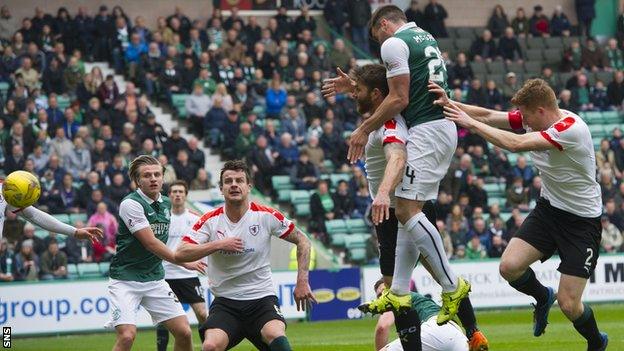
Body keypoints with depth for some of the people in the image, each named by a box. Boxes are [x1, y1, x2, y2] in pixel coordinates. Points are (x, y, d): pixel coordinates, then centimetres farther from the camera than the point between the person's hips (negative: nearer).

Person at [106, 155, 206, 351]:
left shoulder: (166, 204, 9)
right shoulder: (130, 204, -15)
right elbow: (151, 243, -19)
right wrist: (185, 263, -17)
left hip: (155, 279, 7)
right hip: (126, 279, -7)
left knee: (184, 332, -1)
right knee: (127, 335, -22)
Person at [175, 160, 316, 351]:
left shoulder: (266, 216, -2)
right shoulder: (210, 221, -1)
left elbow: (302, 241, 7)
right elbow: (180, 254, -9)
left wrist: (302, 281, -1)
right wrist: (218, 244, -18)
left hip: (261, 298, -1)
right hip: (225, 302, 1)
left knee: (275, 335, -32)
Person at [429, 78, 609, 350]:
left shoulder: (571, 129, -29)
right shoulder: (533, 118, -4)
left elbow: (515, 144, -34)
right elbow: (488, 116, -4)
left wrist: (470, 123, -28)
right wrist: (449, 103, -19)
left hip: (582, 220, -7)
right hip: (548, 208, 7)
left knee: (569, 305, -8)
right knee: (509, 266, -13)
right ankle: (543, 297, 20)